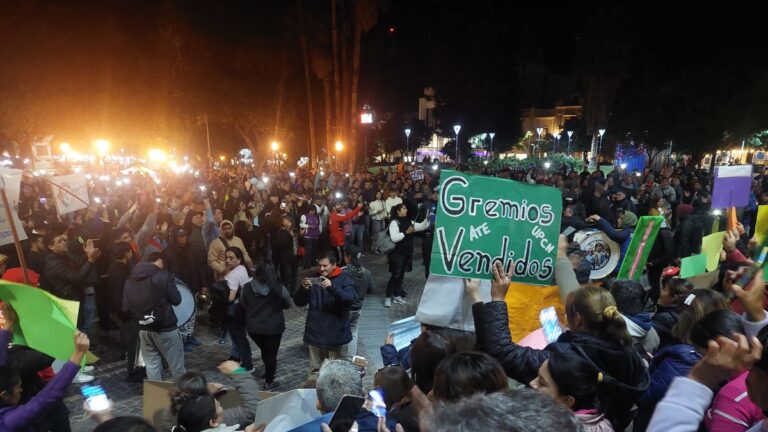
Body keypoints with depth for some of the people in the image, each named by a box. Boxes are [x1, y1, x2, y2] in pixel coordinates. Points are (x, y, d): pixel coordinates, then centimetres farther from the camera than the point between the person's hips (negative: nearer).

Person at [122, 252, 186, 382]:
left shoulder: (130, 279, 7)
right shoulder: (163, 275, -10)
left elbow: (125, 308, 4)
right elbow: (176, 300, -10)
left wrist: (139, 318, 17)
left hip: (144, 329, 5)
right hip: (165, 328, -5)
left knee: (152, 365, 12)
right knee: (177, 366, 6)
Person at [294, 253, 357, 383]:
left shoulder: (344, 279, -4)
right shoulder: (314, 279, 5)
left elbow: (350, 298, -21)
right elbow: (298, 302, 2)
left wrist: (332, 287, -34)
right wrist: (303, 289, -18)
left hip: (335, 332, -3)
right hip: (315, 332, 3)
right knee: (315, 368, 11)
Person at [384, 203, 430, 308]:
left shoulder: (409, 222, 10)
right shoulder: (394, 222, -11)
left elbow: (422, 226, 11)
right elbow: (394, 238, -21)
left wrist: (427, 218, -4)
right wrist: (406, 232, -19)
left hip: (407, 253, 7)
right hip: (398, 253, -7)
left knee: (402, 275, 13)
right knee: (395, 275, -7)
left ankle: (397, 296, 23)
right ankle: (388, 297, 0)